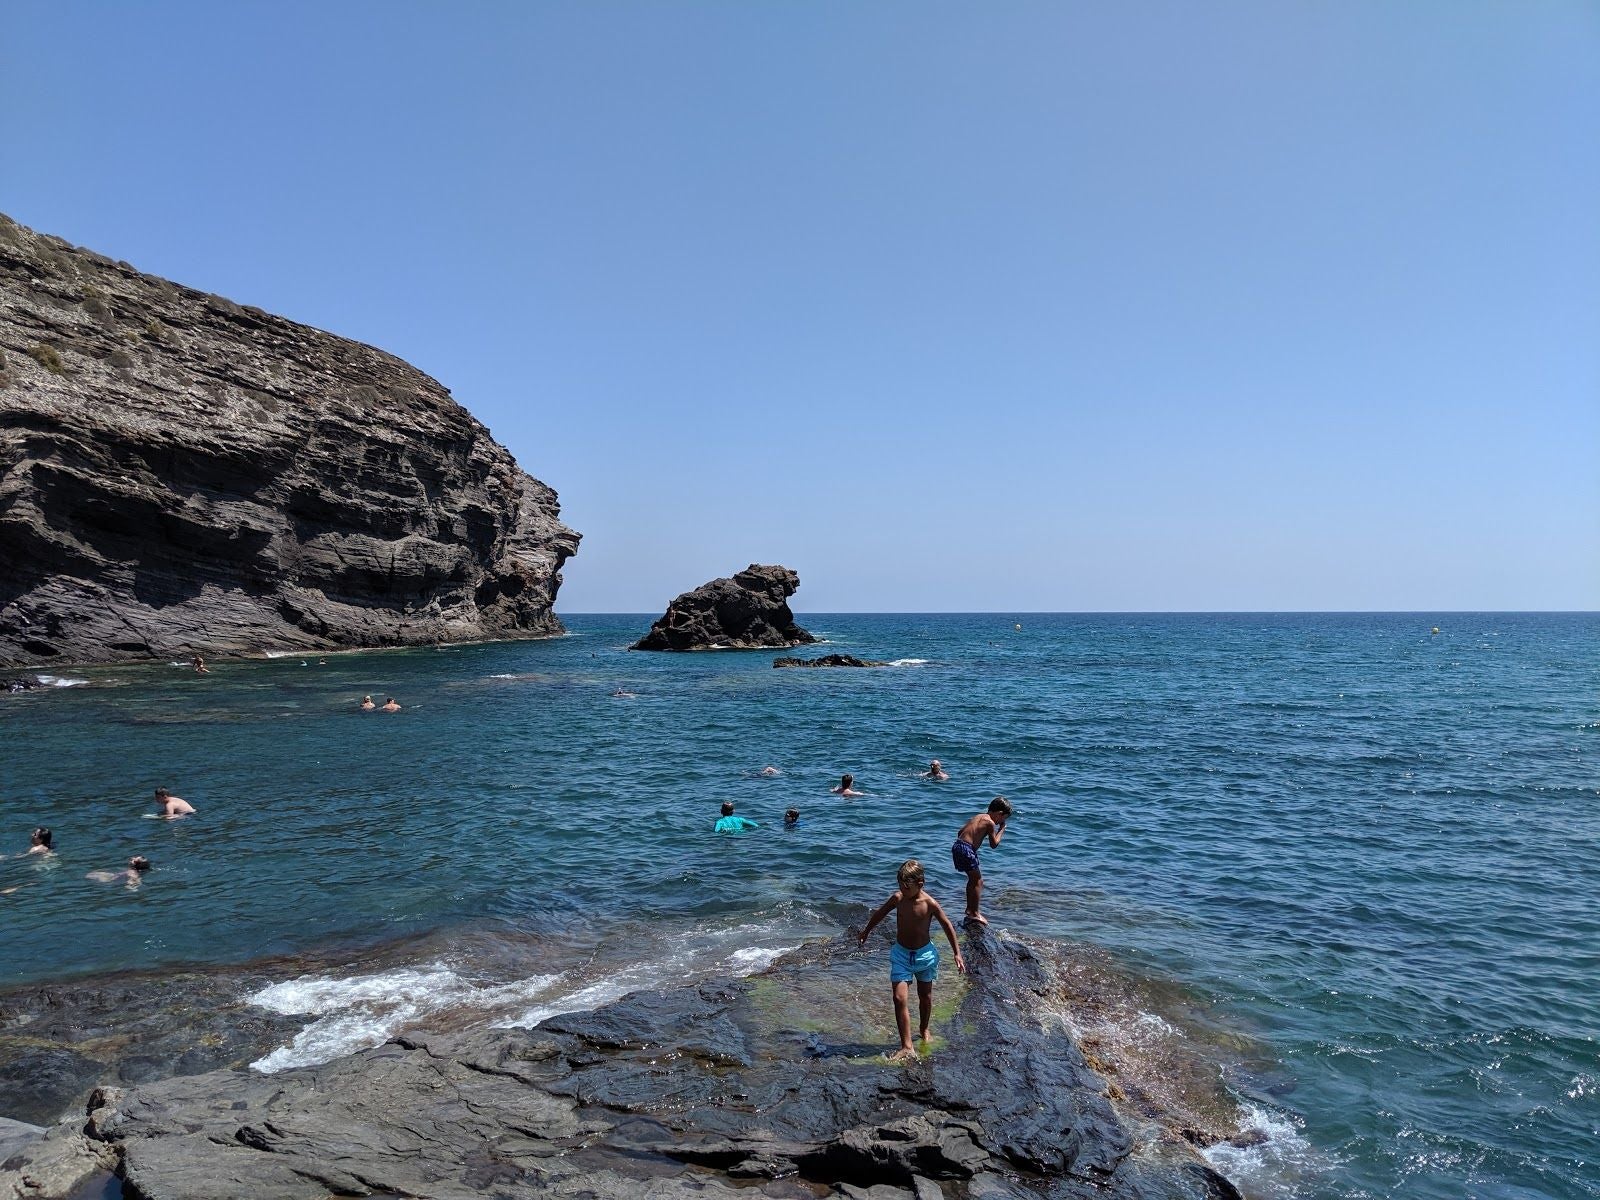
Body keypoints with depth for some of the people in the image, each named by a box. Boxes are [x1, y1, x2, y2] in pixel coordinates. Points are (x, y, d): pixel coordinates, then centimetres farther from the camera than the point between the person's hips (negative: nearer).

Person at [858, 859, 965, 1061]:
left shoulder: (930, 904, -19)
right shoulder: (897, 899, -11)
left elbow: (947, 926, -6)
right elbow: (880, 914, 7)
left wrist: (957, 953, -4)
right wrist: (866, 932, 20)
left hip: (924, 953, -1)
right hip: (901, 954, 1)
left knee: (925, 996, 18)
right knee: (900, 998, -12)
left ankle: (924, 1030, 44)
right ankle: (907, 1047, -11)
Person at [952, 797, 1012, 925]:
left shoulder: (979, 816, 17)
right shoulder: (990, 823, -8)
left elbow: (961, 831, 21)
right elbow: (994, 844, -1)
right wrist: (1002, 829, 10)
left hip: (957, 846, 9)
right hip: (966, 850, -9)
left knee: (973, 879, 23)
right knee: (978, 882, 3)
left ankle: (970, 909, 33)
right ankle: (974, 914, 7)